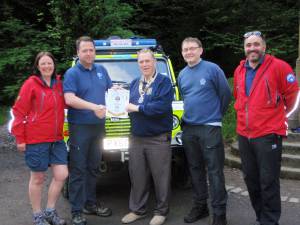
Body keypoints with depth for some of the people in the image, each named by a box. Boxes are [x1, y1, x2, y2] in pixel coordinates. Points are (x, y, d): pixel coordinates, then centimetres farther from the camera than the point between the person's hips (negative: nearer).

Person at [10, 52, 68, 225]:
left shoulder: (59, 83, 7)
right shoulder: (31, 84, -9)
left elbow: (66, 104, 21)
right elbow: (19, 111, -8)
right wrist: (20, 138, -10)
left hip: (57, 139, 5)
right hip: (36, 140, -5)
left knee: (62, 175, 3)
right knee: (38, 178, 6)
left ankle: (50, 211, 23)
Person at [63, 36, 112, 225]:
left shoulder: (101, 70, 10)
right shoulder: (72, 73, -8)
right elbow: (69, 99, -20)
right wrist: (93, 106, -29)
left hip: (99, 125, 6)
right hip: (80, 126, -6)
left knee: (93, 167, 15)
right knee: (78, 169, -2)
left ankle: (90, 203, 28)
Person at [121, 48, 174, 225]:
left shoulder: (164, 81, -6)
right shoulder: (134, 83, 14)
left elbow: (163, 106, -20)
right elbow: (131, 106, 17)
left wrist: (138, 108, -16)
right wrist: (128, 107, -6)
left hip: (158, 139, -5)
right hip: (137, 138, 6)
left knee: (161, 177, 4)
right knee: (137, 176, 12)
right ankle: (137, 210, 25)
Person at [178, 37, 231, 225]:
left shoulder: (212, 69, -7)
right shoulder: (182, 74, 11)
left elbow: (226, 94, -3)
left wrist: (217, 114, 5)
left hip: (210, 128, -6)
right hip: (188, 128, 6)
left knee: (215, 171, -4)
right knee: (195, 169, 13)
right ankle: (200, 205, 27)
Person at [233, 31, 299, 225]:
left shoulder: (278, 67, -8)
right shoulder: (239, 71, 10)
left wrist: (281, 114, 11)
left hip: (268, 134, -6)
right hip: (244, 134, 7)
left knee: (268, 182, -3)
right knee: (251, 180, 15)